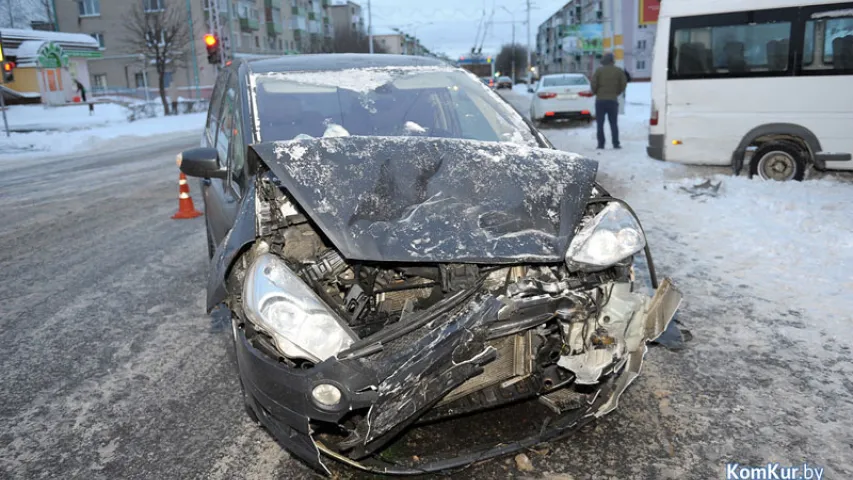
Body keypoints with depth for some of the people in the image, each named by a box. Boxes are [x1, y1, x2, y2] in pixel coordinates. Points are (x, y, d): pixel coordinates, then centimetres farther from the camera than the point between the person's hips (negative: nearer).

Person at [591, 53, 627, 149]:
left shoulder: (599, 70, -3)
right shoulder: (619, 71, 5)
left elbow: (593, 83, -10)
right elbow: (624, 84, 4)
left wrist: (595, 92, 8)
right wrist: (617, 93, 18)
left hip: (600, 100, -2)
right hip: (613, 100, 2)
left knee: (600, 123, 2)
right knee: (613, 123, 7)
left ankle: (601, 144, -3)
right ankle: (616, 143, 1)